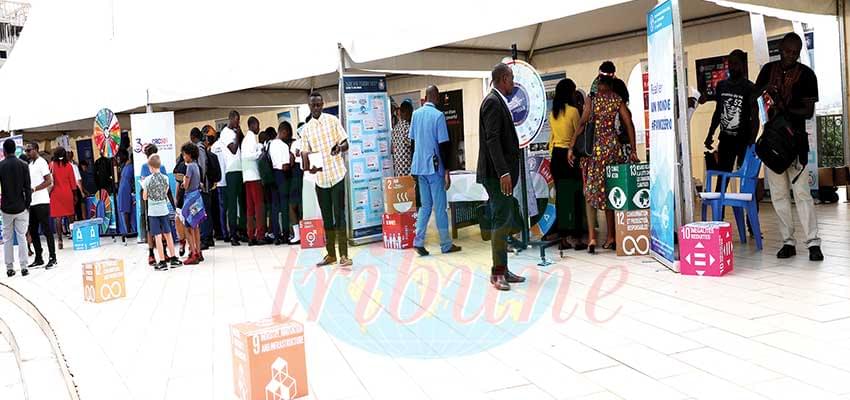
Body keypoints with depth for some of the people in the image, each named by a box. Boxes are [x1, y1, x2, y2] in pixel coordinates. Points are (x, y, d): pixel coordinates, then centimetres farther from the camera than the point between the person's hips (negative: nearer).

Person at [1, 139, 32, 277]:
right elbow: (27, 187, -6)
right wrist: (27, 204, 3)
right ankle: (23, 267, 0)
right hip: (21, 207, 0)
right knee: (22, 237, 3)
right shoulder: (23, 165, -5)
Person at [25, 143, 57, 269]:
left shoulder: (41, 162, -6)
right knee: (33, 231, 9)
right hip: (32, 202, 8)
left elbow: (49, 181, -14)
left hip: (41, 202, -8)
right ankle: (38, 259, 16)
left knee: (46, 230, -4)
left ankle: (52, 258, 1)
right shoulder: (30, 164, 17)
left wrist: (33, 189, -19)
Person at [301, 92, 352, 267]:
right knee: (326, 218, 9)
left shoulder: (333, 120, 3)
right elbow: (305, 153, 6)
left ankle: (344, 255, -5)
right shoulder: (306, 129, 10)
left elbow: (346, 144, 3)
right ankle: (330, 254, 18)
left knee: (339, 215, -6)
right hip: (320, 177, 3)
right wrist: (307, 166, -16)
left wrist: (340, 147, -21)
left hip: (337, 175, -3)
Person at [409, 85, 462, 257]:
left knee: (425, 205, 12)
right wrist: (447, 170, -9)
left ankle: (418, 241, 2)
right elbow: (444, 145, -13)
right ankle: (446, 245, 9)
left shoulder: (416, 114, 6)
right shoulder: (438, 115, -11)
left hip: (419, 167, 5)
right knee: (440, 207, 2)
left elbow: (412, 139, 12)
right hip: (434, 167, -5)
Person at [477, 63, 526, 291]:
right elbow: (492, 139, -20)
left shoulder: (498, 101, 17)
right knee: (501, 221, -7)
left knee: (504, 221, 12)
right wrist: (503, 172, -24)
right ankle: (497, 273, 0)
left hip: (502, 173, 10)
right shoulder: (493, 102, -13)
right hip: (497, 173, -10)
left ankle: (503, 270, 19)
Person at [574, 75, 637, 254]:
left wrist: (572, 148, -7)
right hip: (613, 146, 3)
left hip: (594, 146, -3)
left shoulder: (592, 100, -2)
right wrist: (632, 151, 3)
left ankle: (591, 237, -7)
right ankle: (610, 237, 13)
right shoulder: (618, 100, 5)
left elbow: (582, 123, -10)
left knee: (591, 191, 3)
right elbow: (629, 124, 0)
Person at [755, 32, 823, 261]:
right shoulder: (768, 70, 9)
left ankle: (813, 243, -6)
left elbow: (809, 112, -4)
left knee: (801, 192, -9)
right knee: (778, 193, 4)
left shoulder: (806, 75, -1)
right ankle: (788, 242, 10)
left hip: (795, 139, -3)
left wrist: (786, 108, -21)